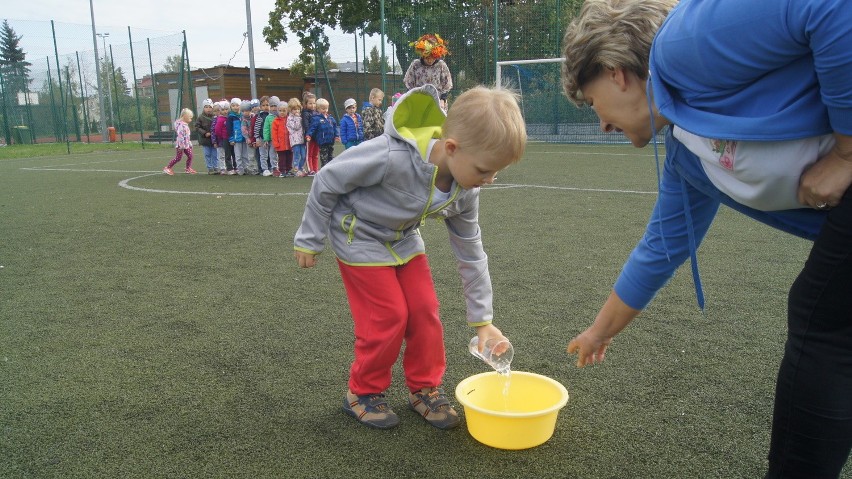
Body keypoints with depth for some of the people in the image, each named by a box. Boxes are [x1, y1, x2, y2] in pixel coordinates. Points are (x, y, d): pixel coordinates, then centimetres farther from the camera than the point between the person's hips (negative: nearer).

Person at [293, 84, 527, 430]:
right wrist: (310, 240, -12)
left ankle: (425, 388, 21)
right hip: (359, 238, -5)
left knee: (425, 310, 1)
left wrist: (482, 319, -3)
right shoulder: (391, 157, -39)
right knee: (389, 317, -8)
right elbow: (327, 181, -24)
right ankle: (362, 393, 15)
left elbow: (470, 251, -6)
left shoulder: (465, 192, -18)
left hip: (404, 240, 6)